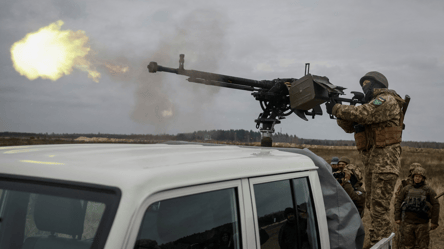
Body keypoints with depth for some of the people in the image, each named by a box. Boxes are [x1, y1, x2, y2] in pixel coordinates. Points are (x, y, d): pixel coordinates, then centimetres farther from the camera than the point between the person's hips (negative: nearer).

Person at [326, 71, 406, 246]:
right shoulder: (373, 103, 23)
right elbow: (350, 126, 19)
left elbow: (362, 114, -22)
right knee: (372, 206, 14)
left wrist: (336, 108, -13)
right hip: (371, 161, 10)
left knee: (379, 207, -13)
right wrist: (340, 112, 0)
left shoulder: (387, 100, -6)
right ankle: (384, 242, 25)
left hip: (384, 161, -10)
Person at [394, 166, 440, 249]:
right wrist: (397, 218, -2)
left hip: (422, 223, -1)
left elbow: (435, 205, -2)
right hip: (407, 222, 1)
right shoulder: (406, 189, 6)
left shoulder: (429, 190, 1)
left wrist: (434, 222, -7)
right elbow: (398, 203, 6)